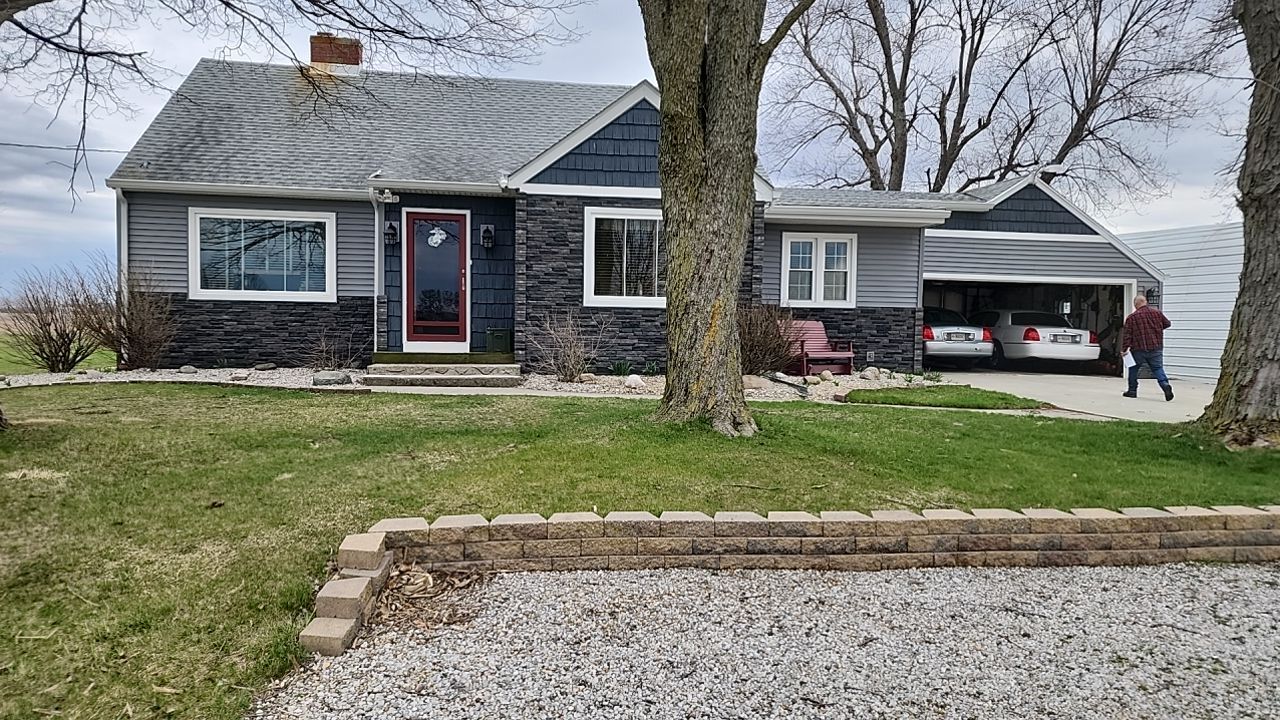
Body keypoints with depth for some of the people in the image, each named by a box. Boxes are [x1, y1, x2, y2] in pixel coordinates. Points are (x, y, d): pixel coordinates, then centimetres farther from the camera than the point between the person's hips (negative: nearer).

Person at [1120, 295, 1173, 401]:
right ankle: (1165, 385, -17)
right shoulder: (1157, 312, 5)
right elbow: (1167, 323, 20)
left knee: (1133, 368, 14)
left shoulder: (1131, 317, -5)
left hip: (1139, 349, -3)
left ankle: (1132, 390, 19)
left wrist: (1123, 349, -7)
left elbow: (1127, 335, -8)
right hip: (1156, 348, 3)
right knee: (1157, 368, 7)